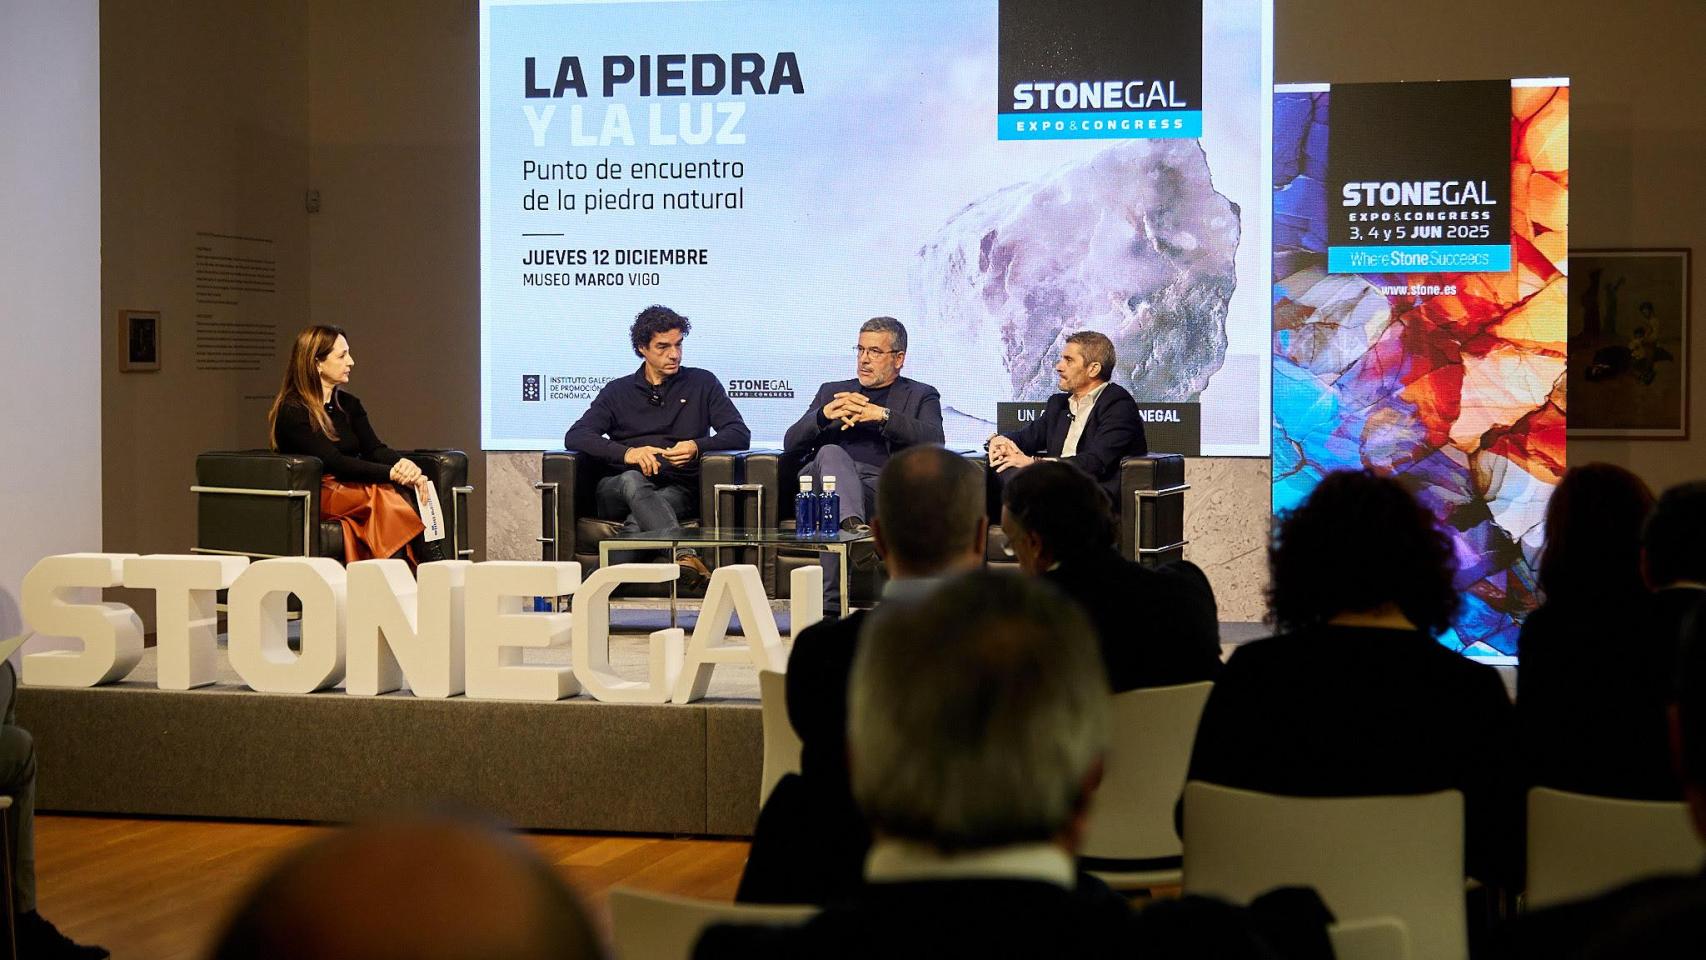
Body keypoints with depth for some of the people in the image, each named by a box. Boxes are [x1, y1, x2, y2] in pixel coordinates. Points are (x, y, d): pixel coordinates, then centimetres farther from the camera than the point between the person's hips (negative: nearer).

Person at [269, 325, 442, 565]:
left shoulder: (348, 404, 16)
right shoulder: (292, 411, -8)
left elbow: (374, 449, 4)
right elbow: (333, 463, -19)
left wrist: (404, 464, -20)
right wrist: (391, 473, -28)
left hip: (354, 488, 6)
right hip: (315, 497, -6)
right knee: (383, 493, -34)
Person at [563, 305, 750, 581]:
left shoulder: (702, 383, 18)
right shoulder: (619, 391, 19)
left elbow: (740, 434, 9)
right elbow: (575, 437, 6)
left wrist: (698, 447, -13)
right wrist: (627, 453, -13)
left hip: (678, 490, 0)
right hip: (617, 491, 0)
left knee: (640, 518, -36)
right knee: (633, 480, -38)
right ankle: (684, 554, -60)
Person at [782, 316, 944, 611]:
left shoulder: (921, 396, 22)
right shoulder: (832, 391, 30)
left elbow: (933, 442, -2)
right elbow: (791, 445, 16)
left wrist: (882, 415, -12)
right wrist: (825, 415, -5)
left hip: (882, 484, -2)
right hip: (824, 480, 2)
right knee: (831, 452, -35)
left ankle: (831, 603, -43)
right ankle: (853, 524, -59)